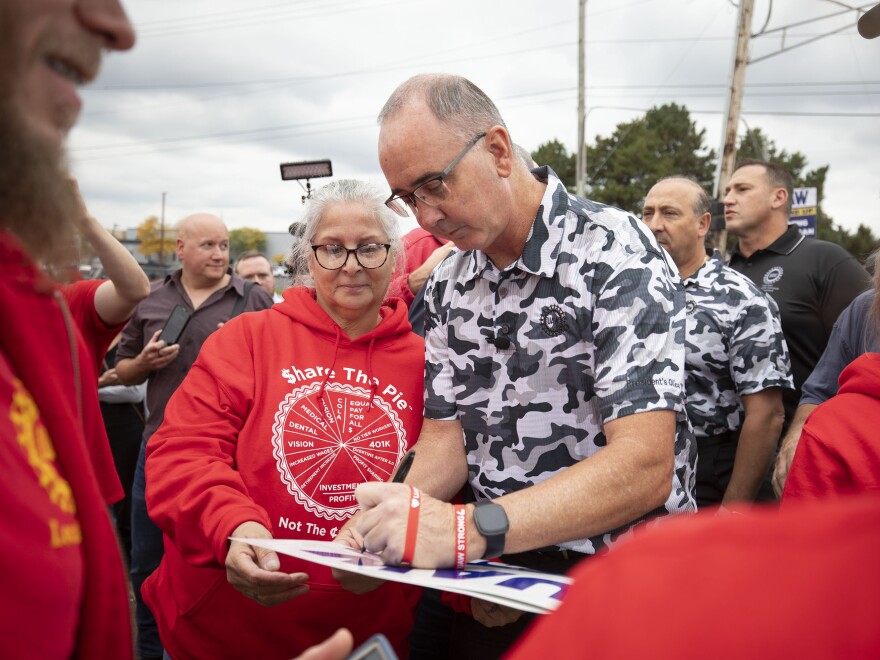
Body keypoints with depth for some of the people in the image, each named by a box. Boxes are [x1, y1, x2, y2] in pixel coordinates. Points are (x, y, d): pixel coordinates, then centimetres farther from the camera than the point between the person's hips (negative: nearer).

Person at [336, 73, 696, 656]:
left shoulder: (614, 254, -17)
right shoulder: (448, 285, 4)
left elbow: (644, 467, -25)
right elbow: (447, 432, 4)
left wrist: (466, 530, -34)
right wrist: (392, 516, -16)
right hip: (494, 575, 4)